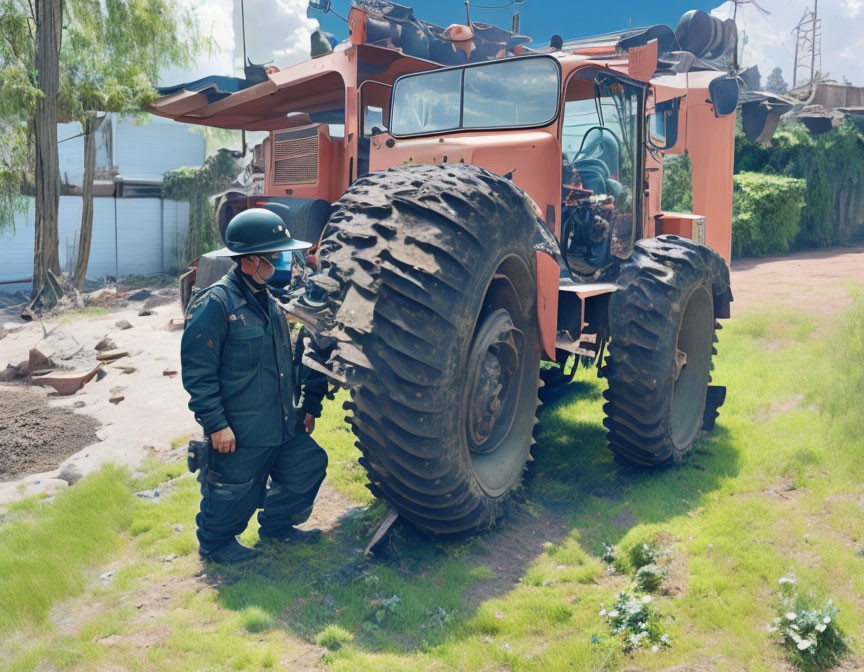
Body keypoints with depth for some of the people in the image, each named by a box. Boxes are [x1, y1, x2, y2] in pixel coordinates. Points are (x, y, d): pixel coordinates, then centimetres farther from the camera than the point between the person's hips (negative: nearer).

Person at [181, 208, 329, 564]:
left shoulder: (268, 301, 10)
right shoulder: (215, 302, -17)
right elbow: (197, 371, -19)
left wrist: (308, 405, 18)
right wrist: (216, 424, -20)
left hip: (282, 425, 8)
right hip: (238, 432, -8)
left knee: (309, 464, 17)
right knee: (233, 492, 7)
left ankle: (277, 526, 39)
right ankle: (215, 543, 36)